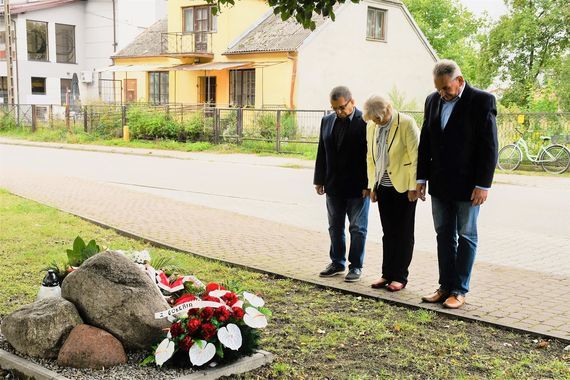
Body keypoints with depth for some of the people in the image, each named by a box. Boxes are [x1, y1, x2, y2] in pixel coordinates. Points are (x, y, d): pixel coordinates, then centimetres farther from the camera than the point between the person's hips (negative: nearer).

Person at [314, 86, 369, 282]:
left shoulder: (365, 122, -12)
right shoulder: (327, 121, 7)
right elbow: (321, 153, 11)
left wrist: (368, 184, -14)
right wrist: (319, 180, 9)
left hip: (358, 187, -6)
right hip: (334, 186, 6)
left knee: (357, 228, 5)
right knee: (335, 227, 14)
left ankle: (356, 266, 15)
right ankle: (337, 262, 27)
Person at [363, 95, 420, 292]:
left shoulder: (406, 123, -13)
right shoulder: (371, 126, 5)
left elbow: (415, 156, -13)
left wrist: (413, 186, -14)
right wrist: (372, 186, 9)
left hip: (403, 187, -5)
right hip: (383, 187, 6)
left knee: (404, 233, 4)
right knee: (388, 232, 12)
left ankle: (400, 277, 12)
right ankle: (387, 274, 19)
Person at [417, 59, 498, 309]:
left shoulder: (482, 101, -11)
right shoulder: (433, 101, 6)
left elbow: (489, 146, -12)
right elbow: (425, 142, 10)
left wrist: (483, 185, -15)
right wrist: (421, 178, 8)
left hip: (467, 185, -5)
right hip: (440, 184, 6)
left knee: (466, 237, 5)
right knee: (444, 236, 10)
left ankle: (459, 290, 12)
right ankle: (446, 286, 19)